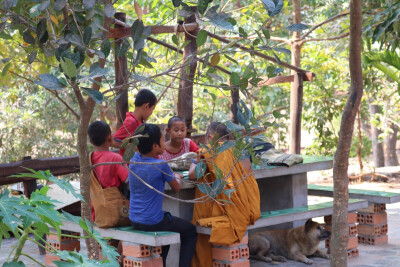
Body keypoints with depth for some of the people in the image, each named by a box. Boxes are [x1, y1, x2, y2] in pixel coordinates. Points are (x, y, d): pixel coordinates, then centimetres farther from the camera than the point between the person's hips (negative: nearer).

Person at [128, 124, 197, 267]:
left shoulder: (135, 158, -3)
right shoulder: (161, 165, -20)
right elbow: (176, 187, -4)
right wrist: (177, 178, 15)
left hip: (134, 220, 7)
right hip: (152, 222, -7)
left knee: (168, 219, 36)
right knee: (190, 231, 16)